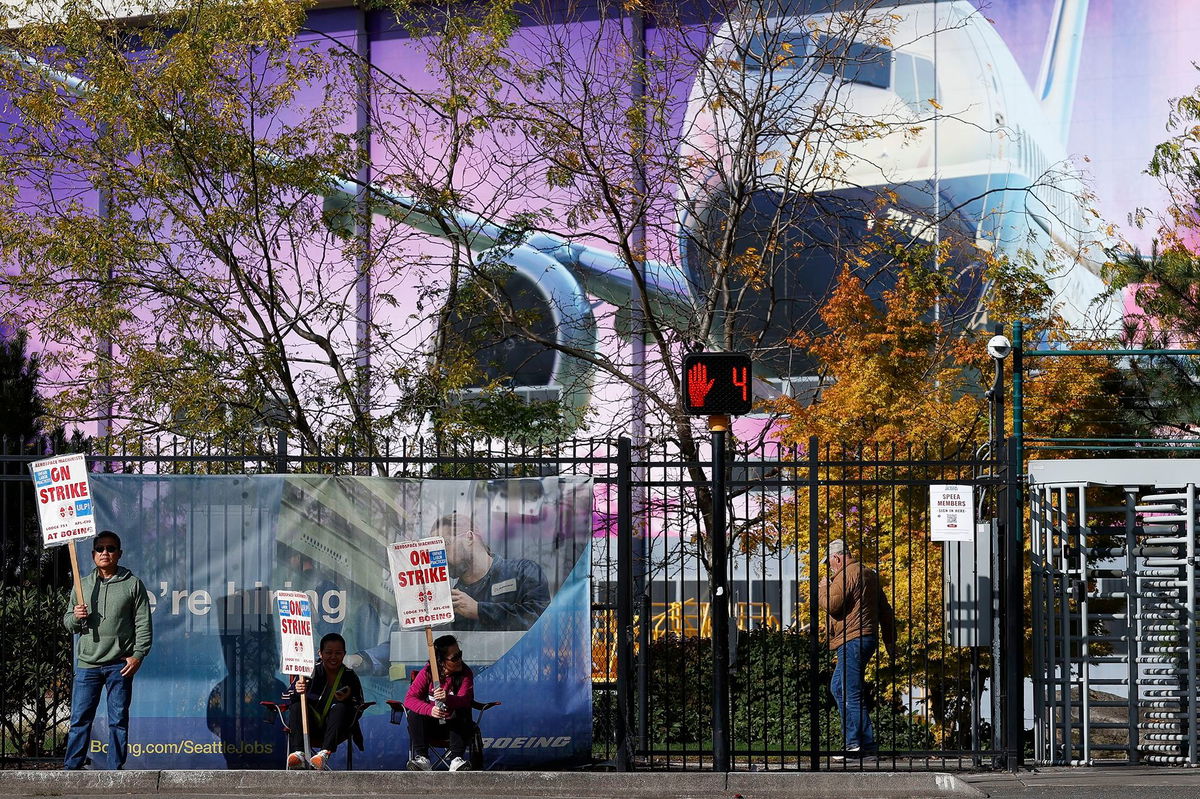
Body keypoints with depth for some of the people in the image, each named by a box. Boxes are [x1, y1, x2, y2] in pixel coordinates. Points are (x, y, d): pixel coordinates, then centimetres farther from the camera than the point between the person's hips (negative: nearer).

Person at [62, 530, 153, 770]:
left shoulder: (133, 584, 4)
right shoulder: (83, 585, 12)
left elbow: (143, 623, 2)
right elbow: (67, 622, 17)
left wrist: (138, 654, -7)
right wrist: (76, 617, -6)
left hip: (120, 664, -2)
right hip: (87, 663, 2)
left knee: (119, 720, 2)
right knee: (80, 718, 1)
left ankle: (116, 769, 8)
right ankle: (72, 767, 5)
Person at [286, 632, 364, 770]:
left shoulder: (349, 676, 2)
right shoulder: (312, 672, 0)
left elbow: (358, 710, -4)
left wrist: (348, 699, -27)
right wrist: (296, 691, -33)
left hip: (337, 731, -1)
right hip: (311, 729, 1)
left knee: (341, 707, -27)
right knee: (296, 705, -22)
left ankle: (325, 753, -43)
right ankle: (298, 752, -40)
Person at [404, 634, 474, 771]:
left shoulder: (465, 673, -10)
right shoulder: (427, 673, -11)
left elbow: (465, 700, -25)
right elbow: (410, 698, -20)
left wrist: (447, 699, -48)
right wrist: (430, 710, -40)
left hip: (455, 724, 0)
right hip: (431, 724, 0)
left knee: (464, 713, -30)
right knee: (413, 714, -26)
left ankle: (457, 759, -33)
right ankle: (422, 758, -30)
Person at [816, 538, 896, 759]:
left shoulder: (845, 575, -10)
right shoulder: (868, 574, 20)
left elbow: (832, 605, -19)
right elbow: (885, 610, 23)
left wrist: (822, 589, 0)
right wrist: (890, 640, 26)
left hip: (852, 641, -10)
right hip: (868, 639, 10)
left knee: (851, 694, -10)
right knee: (838, 687, 16)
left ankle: (866, 744, -14)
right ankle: (853, 739, 15)